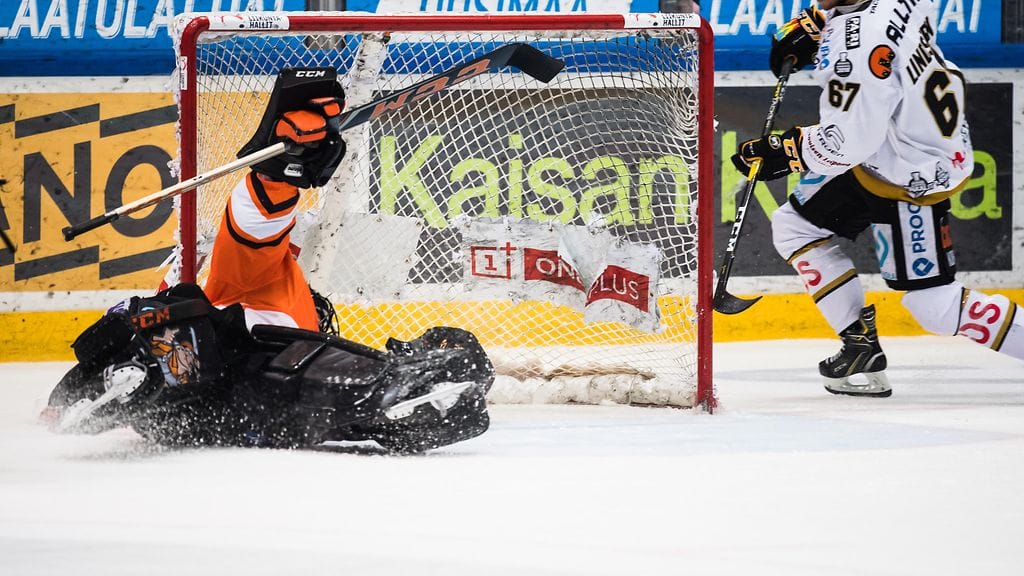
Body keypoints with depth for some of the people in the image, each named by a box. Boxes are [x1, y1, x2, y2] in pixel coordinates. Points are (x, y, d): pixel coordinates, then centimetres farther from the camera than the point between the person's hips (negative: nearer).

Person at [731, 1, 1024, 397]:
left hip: (913, 179, -10)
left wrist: (782, 153, -14)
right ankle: (861, 347, 17)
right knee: (794, 226, 14)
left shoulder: (859, 44, -33)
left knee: (935, 307, -5)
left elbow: (848, 141, -27)